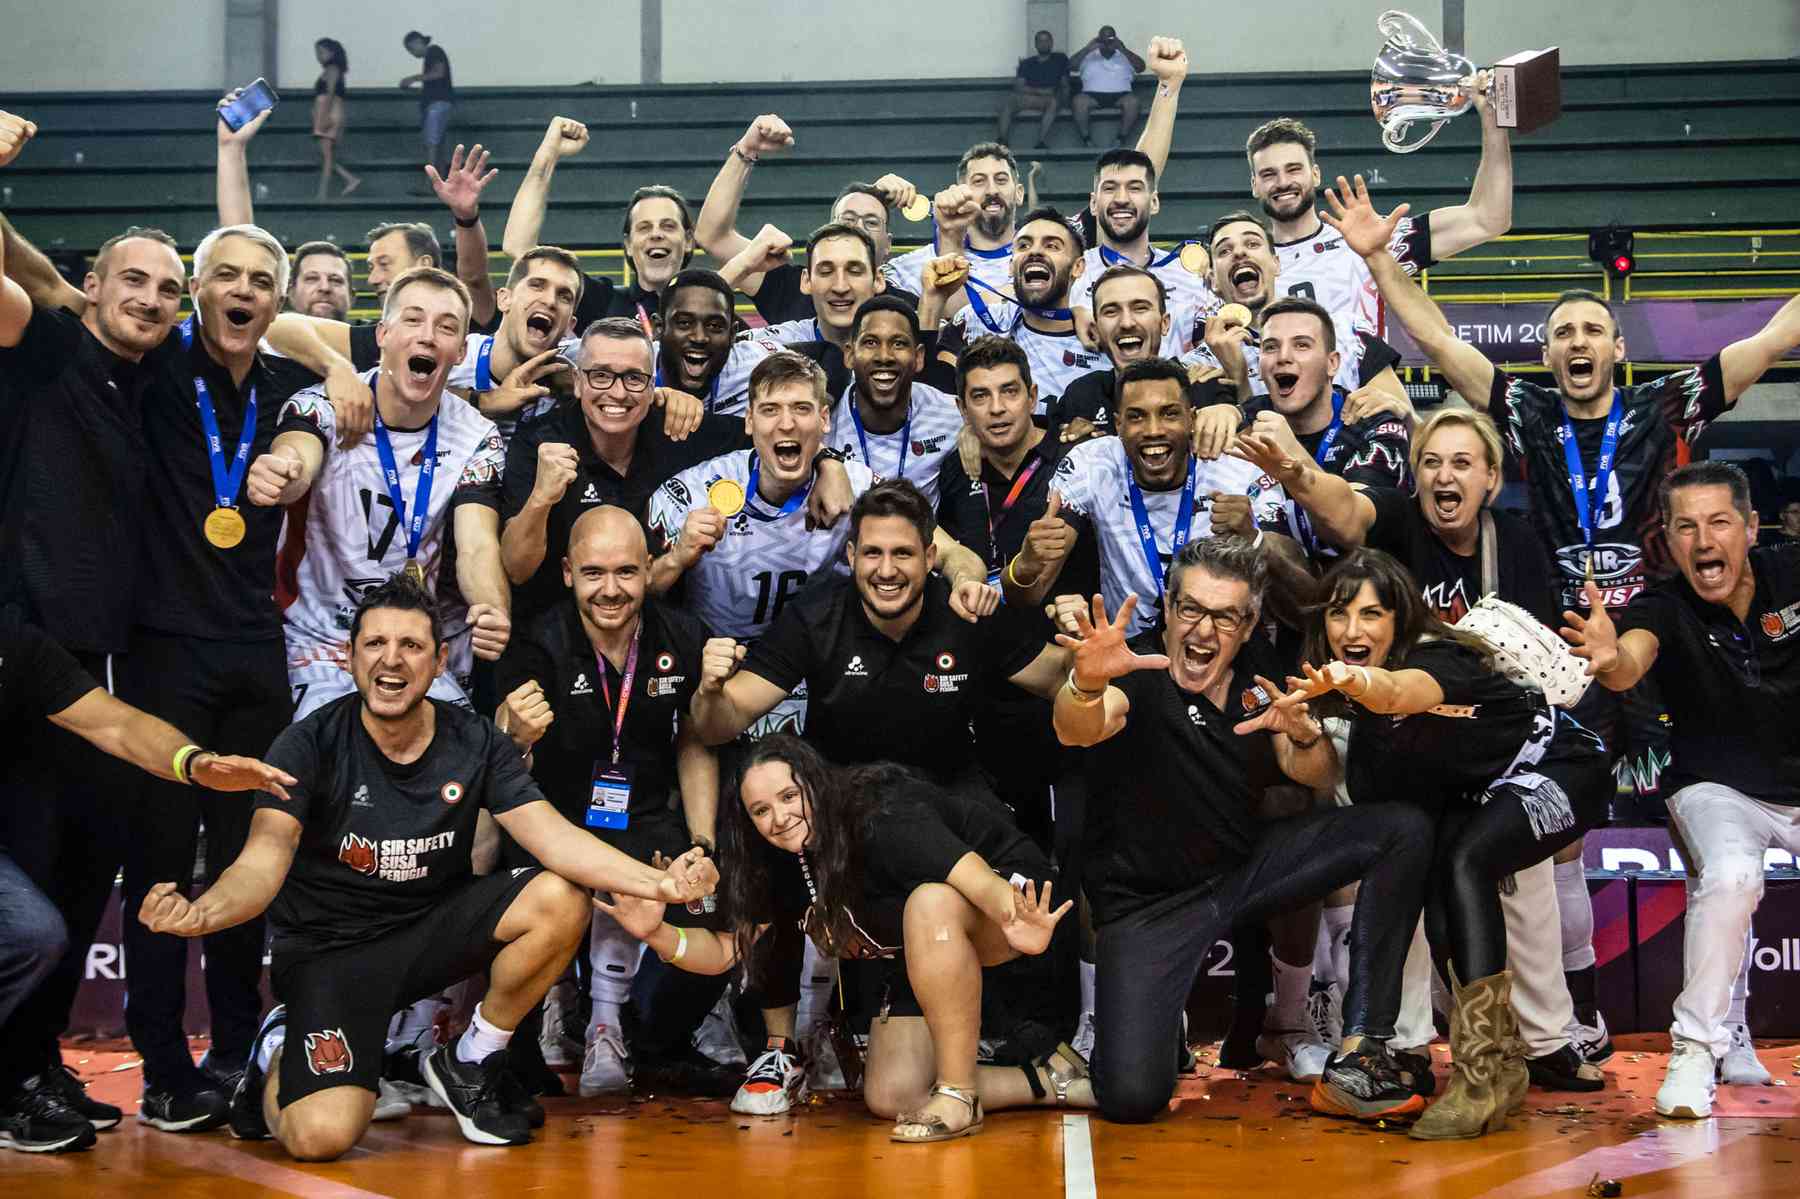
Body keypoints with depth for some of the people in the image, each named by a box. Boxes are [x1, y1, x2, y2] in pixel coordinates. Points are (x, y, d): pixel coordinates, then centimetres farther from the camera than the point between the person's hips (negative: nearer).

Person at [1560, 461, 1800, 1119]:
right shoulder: (1663, 607, -12)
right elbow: (1631, 662, -33)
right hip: (1719, 789, -3)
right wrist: (1610, 659, -57)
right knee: (1731, 874, -31)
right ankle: (1696, 1050, -19)